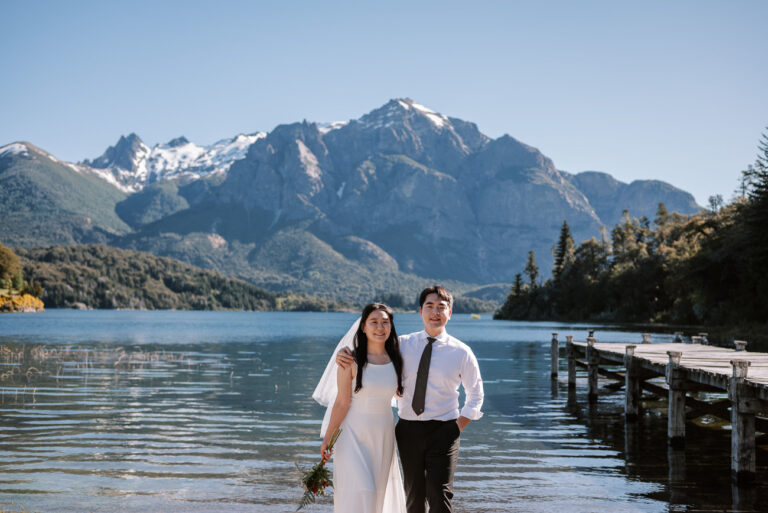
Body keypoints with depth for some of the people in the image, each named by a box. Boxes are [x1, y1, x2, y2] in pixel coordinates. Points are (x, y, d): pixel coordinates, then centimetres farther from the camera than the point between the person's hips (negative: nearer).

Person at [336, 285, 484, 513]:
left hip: (442, 431, -2)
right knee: (414, 494, 12)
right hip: (408, 429, 3)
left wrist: (458, 426, -2)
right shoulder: (403, 345, 4)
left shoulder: (461, 352, -1)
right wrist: (344, 355, -10)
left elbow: (476, 395, 10)